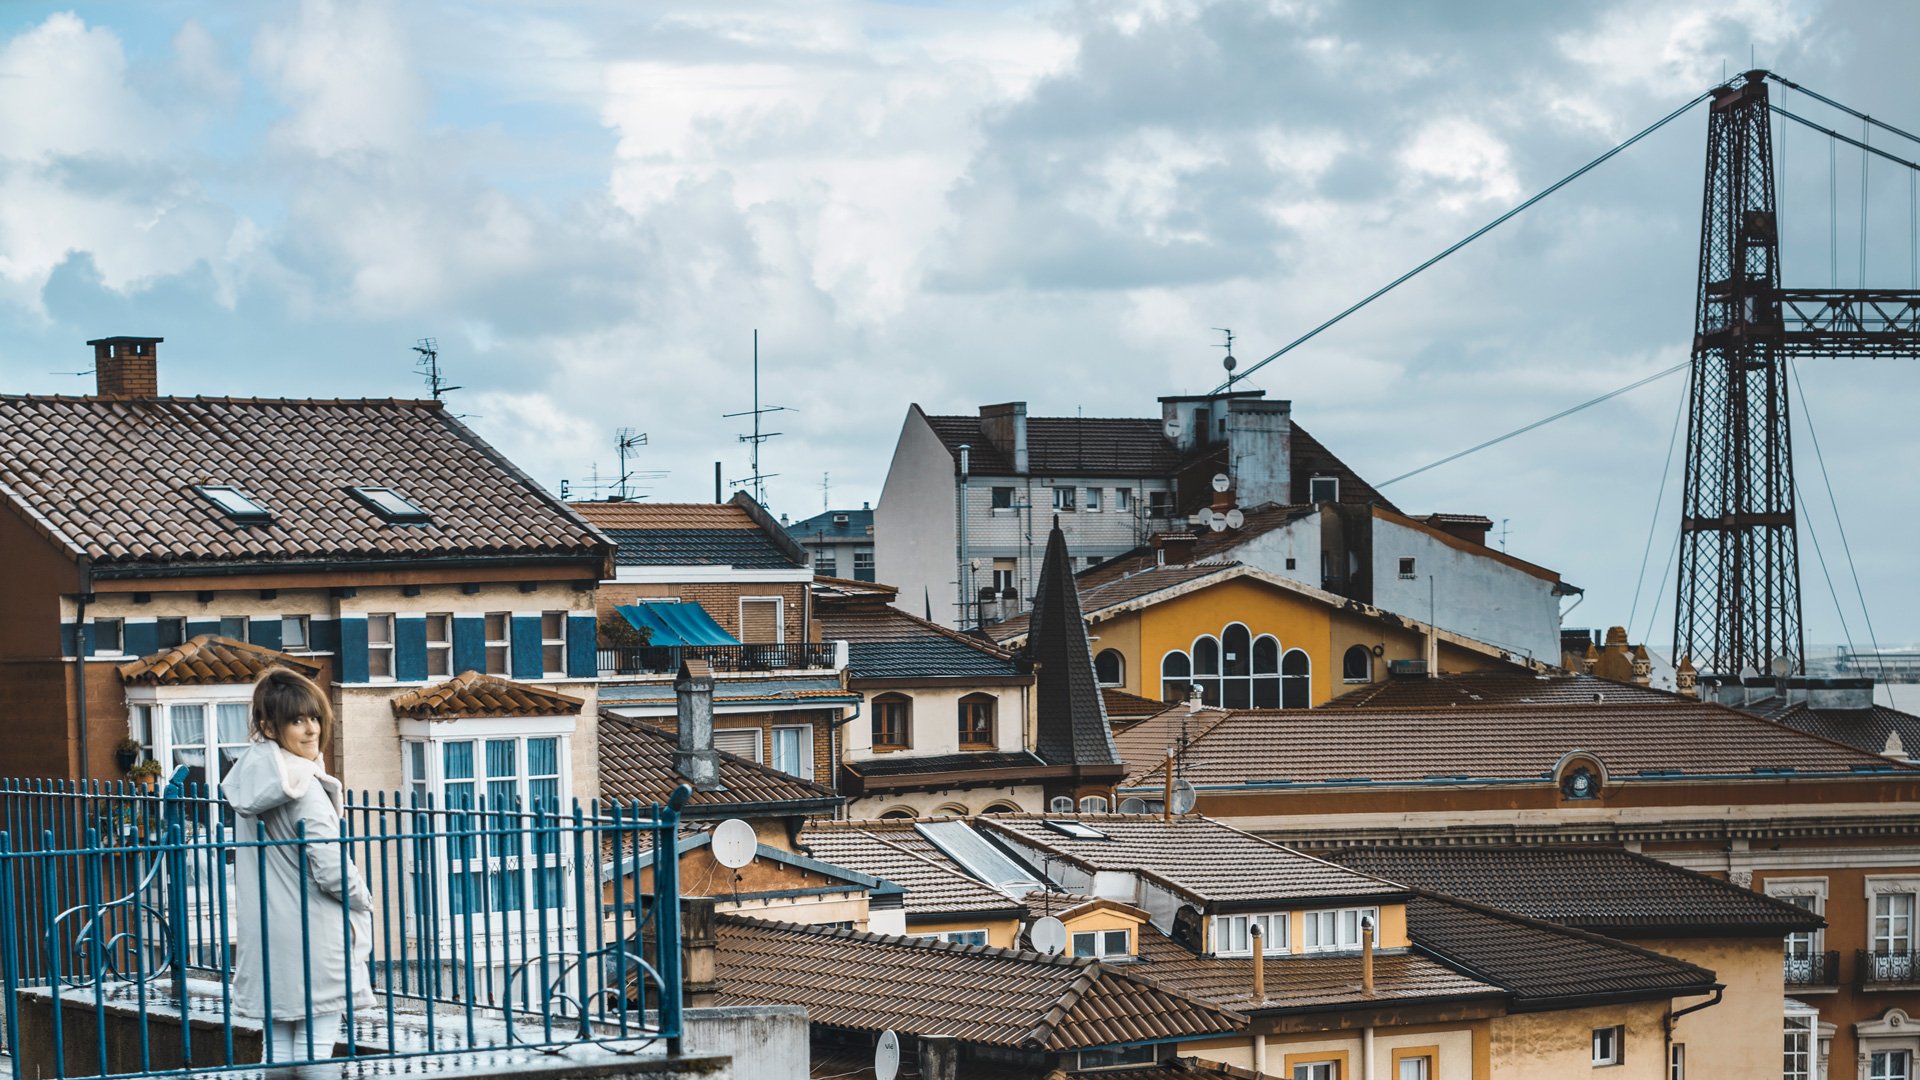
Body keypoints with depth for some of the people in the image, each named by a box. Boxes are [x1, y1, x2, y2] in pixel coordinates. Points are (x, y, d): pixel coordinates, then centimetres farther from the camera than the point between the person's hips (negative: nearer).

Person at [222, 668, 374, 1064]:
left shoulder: (249, 777, 6)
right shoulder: (304, 789, -18)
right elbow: (332, 871, -18)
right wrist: (363, 901, 1)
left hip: (266, 942, 7)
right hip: (311, 942, -7)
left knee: (280, 1050, 12)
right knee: (312, 1054, -3)